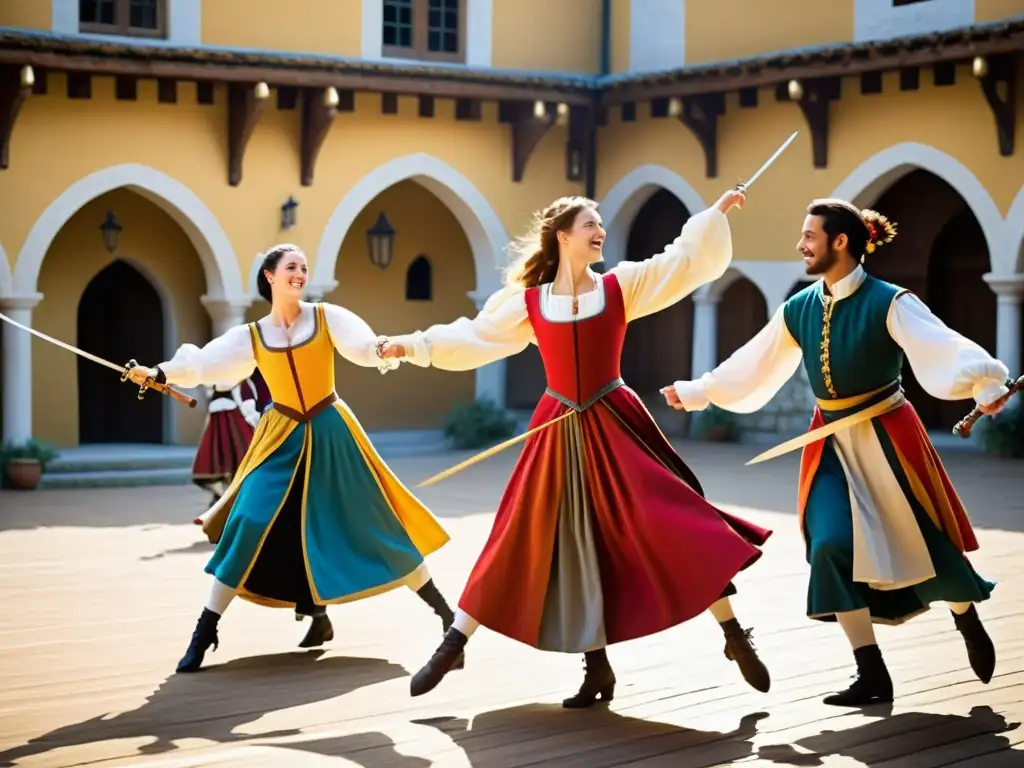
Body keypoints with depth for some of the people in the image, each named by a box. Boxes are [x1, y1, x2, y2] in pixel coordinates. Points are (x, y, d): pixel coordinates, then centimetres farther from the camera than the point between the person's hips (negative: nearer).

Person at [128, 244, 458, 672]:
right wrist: (160, 373, -22)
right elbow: (204, 364, -6)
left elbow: (365, 347, -18)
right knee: (250, 524, -10)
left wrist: (385, 351, -41)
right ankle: (205, 633, -3)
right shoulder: (251, 337, 2)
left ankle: (442, 609, 12)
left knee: (368, 521, 1)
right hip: (283, 437, 1)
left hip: (329, 434, -1)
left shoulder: (326, 317, -3)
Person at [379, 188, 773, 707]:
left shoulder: (621, 285, 2)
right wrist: (416, 345, -2)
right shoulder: (528, 303, 3)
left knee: (677, 522, -7)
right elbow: (473, 336, 6)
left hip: (615, 426, -1)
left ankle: (734, 635, 5)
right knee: (523, 540, 5)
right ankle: (454, 644, 15)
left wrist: (716, 213, -5)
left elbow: (684, 262, 1)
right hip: (559, 430, 1)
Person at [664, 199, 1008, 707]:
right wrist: (695, 392, 20)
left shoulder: (888, 303, -15)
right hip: (832, 442, 4)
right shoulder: (798, 309, 1)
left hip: (886, 436, -4)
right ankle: (872, 676, 0)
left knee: (925, 540, 4)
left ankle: (970, 626, 37)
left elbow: (943, 346, -29)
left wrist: (988, 384, -46)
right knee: (831, 545, -9)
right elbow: (751, 366, 14)